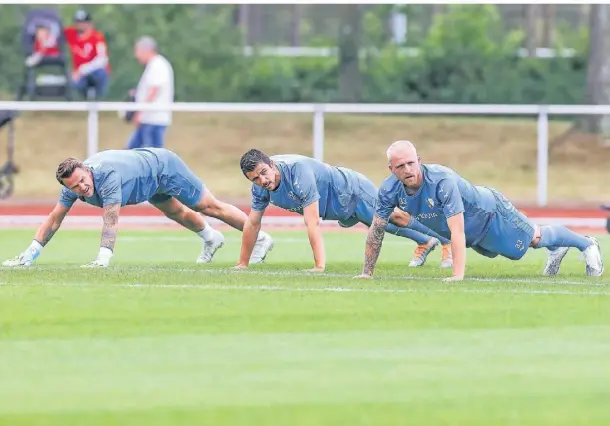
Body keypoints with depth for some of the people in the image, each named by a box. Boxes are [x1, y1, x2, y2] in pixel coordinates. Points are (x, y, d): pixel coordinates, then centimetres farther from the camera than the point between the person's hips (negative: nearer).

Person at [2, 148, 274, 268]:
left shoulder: (108, 176, -43)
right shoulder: (73, 186, -22)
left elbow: (111, 221, -49)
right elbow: (54, 220, -18)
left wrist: (103, 258, -56)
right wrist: (29, 256, -24)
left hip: (164, 166, -8)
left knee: (210, 207, 3)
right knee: (175, 212, 30)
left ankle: (260, 239, 17)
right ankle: (211, 239, 57)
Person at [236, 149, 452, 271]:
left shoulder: (297, 171, -42)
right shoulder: (261, 186, -19)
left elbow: (313, 223, -44)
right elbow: (253, 223, -5)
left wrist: (319, 267, -45)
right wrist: (242, 264, -4)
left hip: (353, 192, -7)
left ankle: (448, 242, 26)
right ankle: (425, 242, 48)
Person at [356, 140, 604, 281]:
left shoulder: (442, 180, -44)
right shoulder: (390, 190, -27)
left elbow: (457, 231, -46)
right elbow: (376, 230, -13)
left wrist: (458, 276, -51)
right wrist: (367, 273, -11)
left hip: (489, 211, -7)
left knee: (534, 238, 11)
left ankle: (587, 245, 41)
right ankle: (556, 250, 60)